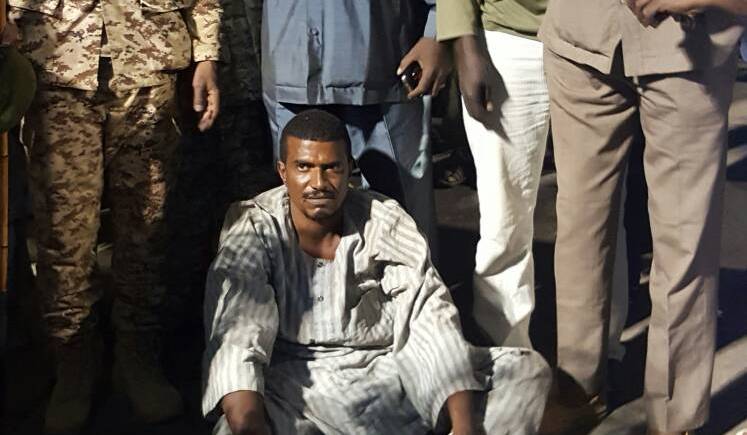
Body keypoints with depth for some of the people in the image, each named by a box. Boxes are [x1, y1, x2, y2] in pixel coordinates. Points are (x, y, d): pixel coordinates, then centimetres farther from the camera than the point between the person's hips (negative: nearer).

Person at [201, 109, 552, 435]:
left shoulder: (386, 223, -1)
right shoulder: (253, 230, -5)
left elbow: (430, 322, -9)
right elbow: (236, 334, -19)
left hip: (386, 367, 3)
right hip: (291, 379, -3)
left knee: (526, 370, -9)